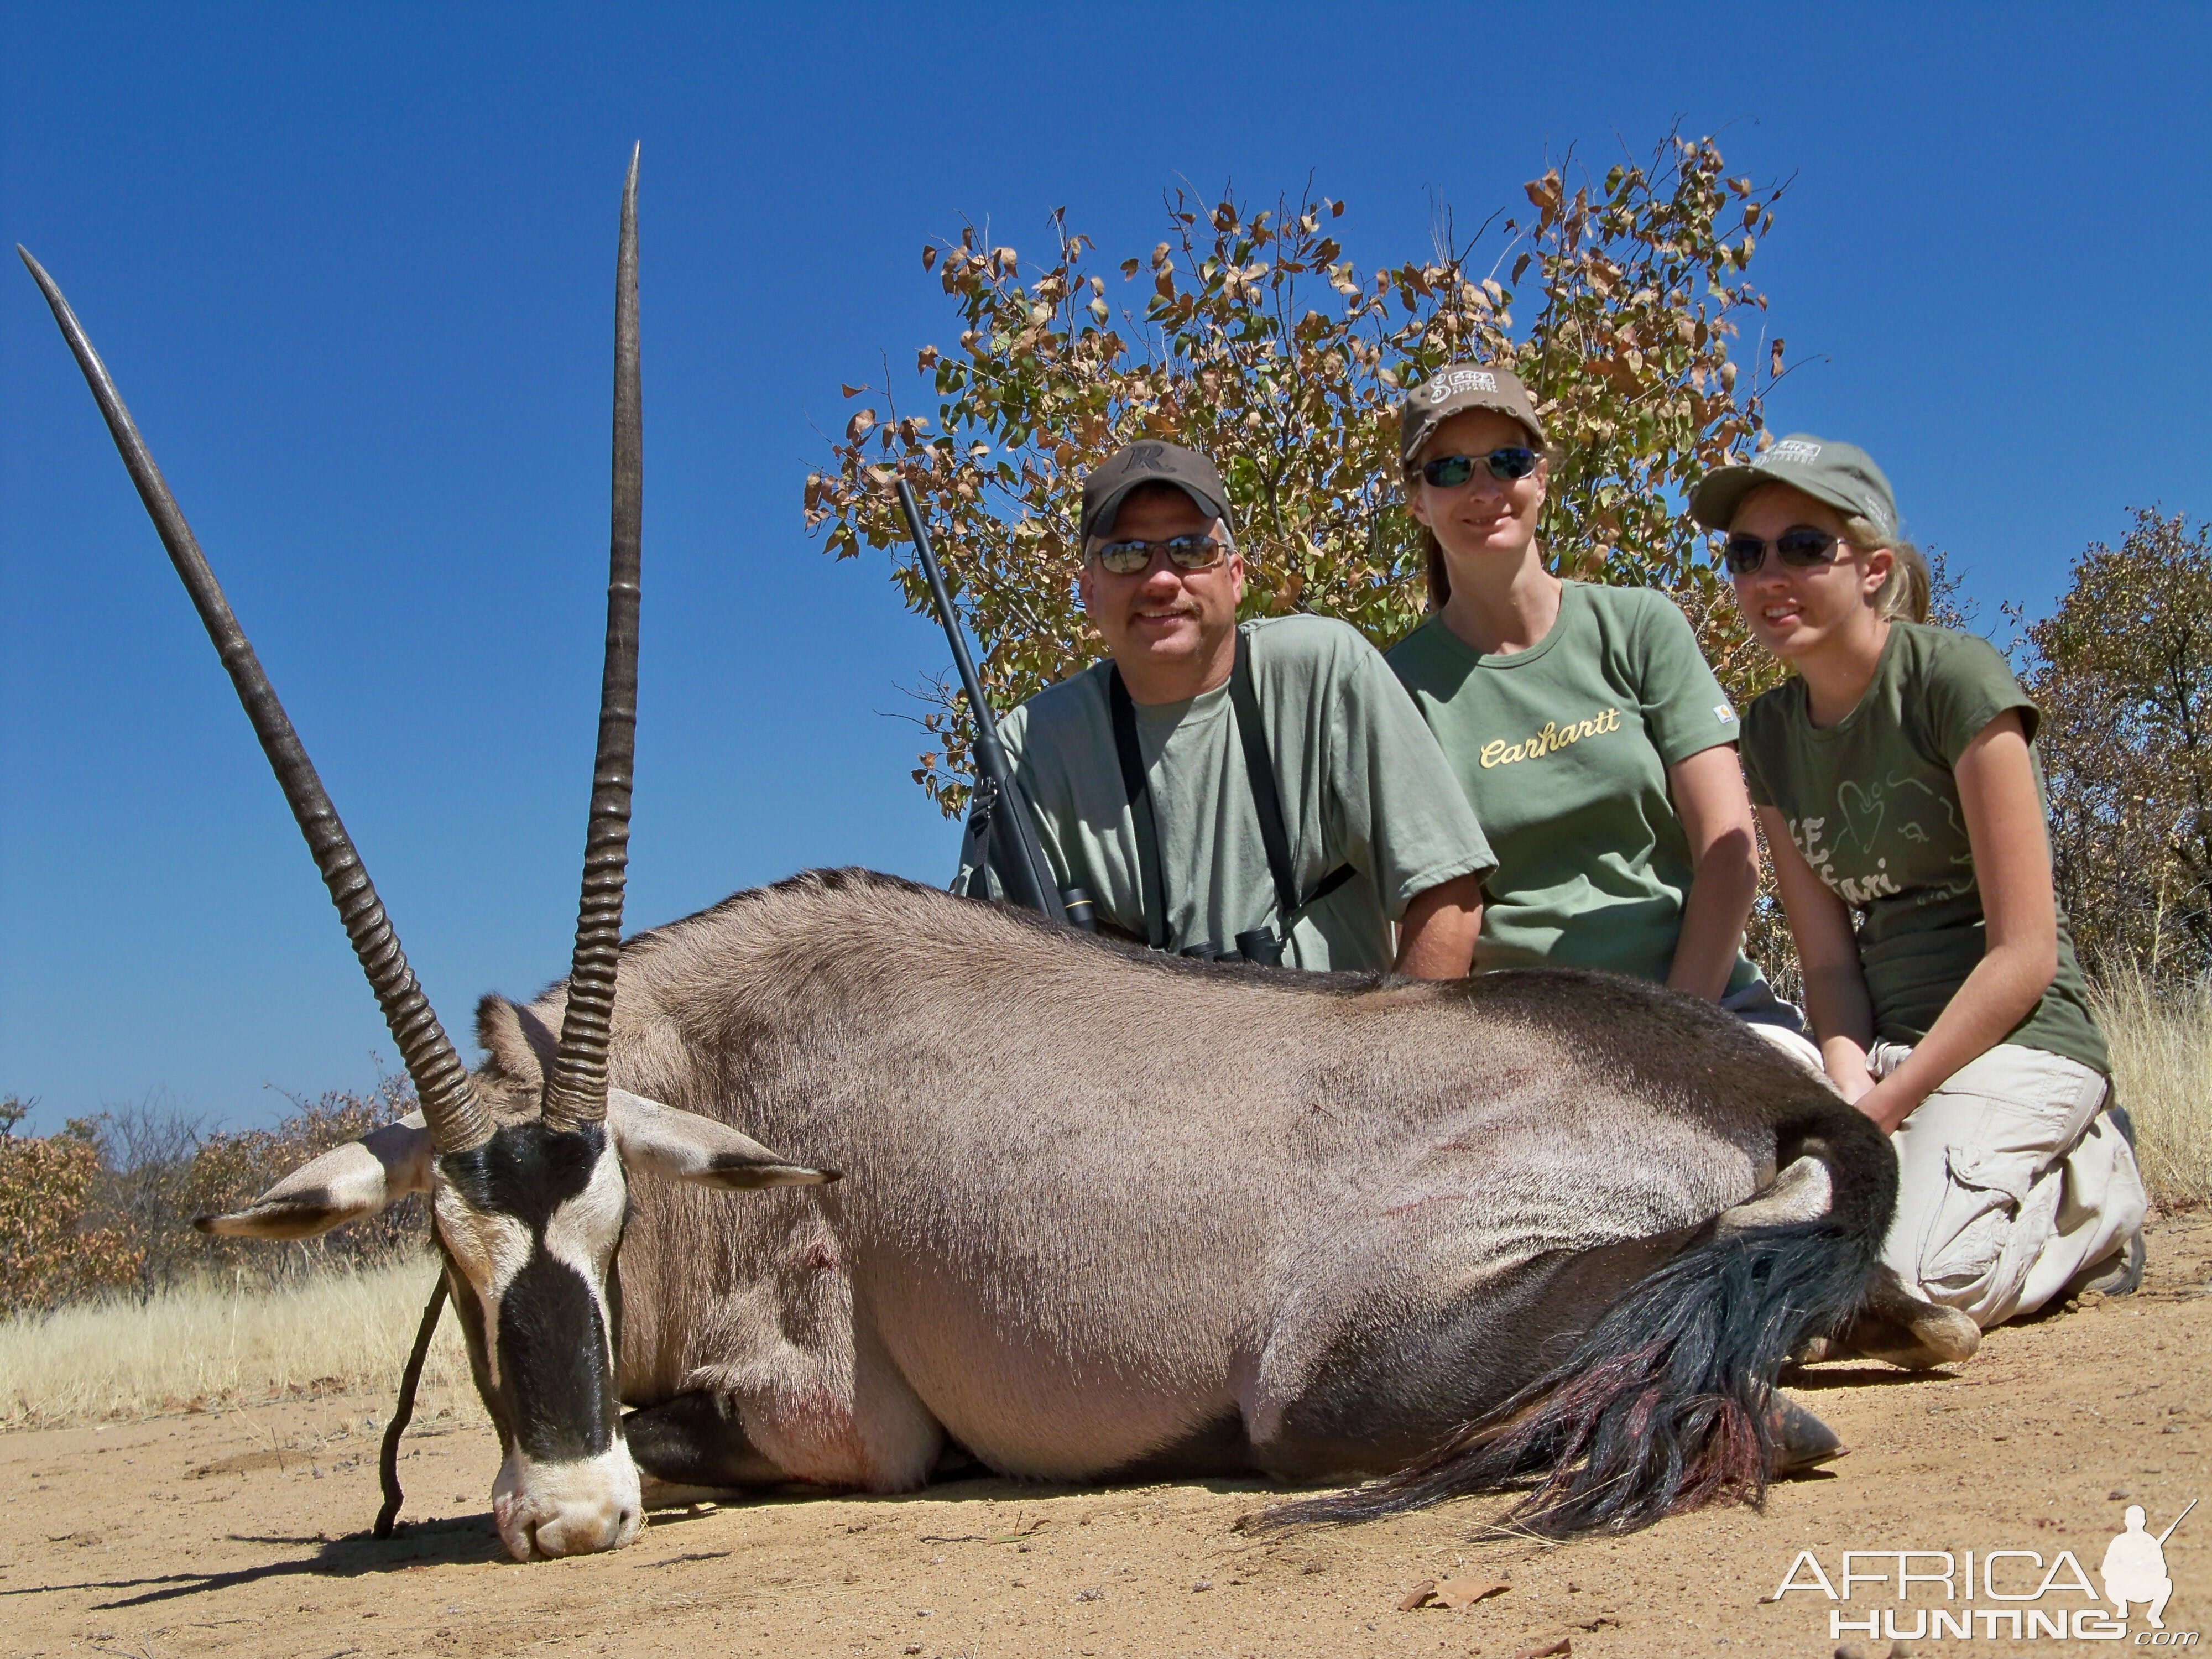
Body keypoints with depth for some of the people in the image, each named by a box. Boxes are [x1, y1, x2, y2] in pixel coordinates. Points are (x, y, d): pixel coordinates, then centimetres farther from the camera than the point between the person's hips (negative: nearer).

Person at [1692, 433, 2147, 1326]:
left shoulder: (1955, 677, -11)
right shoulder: (1771, 731, 8)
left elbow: (2025, 953, -14)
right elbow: (1828, 957, 2)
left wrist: (1883, 1112, -16)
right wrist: (1850, 1097, -17)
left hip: (2011, 1040, -6)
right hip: (1880, 1048, 6)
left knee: (1901, 1283, -28)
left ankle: (2089, 1194, 4)